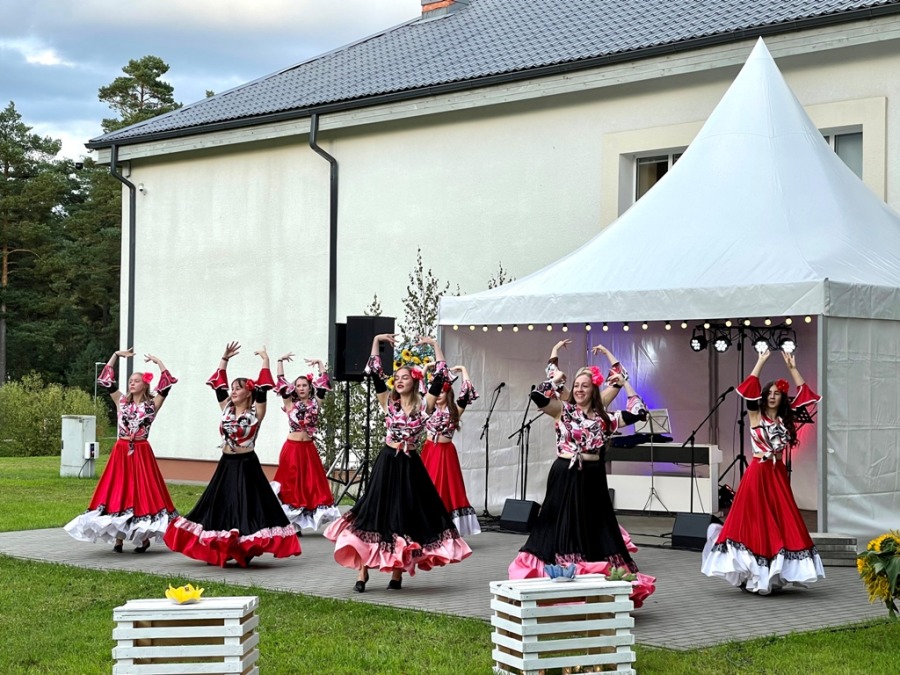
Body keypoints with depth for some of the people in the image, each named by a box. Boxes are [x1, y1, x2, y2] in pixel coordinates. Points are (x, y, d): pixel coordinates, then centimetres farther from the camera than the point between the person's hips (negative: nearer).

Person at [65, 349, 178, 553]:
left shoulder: (152, 404, 2)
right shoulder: (121, 401, 9)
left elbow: (167, 384, -6)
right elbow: (105, 380, 9)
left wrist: (157, 361, -1)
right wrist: (116, 355, 7)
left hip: (142, 453, -3)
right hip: (121, 452, 3)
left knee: (143, 492, 0)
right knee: (118, 492, 2)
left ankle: (144, 537, 7)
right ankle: (118, 537, 7)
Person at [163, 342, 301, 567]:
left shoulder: (256, 412, -5)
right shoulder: (226, 409, 9)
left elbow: (262, 389, -12)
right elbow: (219, 385, 8)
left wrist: (265, 361, -10)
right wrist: (225, 359, 6)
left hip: (246, 466, -6)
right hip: (226, 466, 6)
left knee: (246, 508, -4)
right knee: (220, 507, 7)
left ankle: (244, 550, 1)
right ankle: (220, 549, 14)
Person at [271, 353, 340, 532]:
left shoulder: (315, 403, 6)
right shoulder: (290, 404, 1)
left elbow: (323, 383, 7)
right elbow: (281, 383, -3)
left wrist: (319, 363, 4)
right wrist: (281, 361, -6)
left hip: (309, 449, 3)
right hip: (292, 448, -3)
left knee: (311, 484, 3)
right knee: (291, 485, 1)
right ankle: (289, 523, 3)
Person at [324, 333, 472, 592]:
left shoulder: (424, 405, 1)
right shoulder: (388, 403, 4)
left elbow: (441, 377, -4)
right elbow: (374, 373, 0)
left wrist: (435, 346, -1)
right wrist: (376, 341, -2)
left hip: (410, 466, 0)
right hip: (387, 463, 0)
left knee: (406, 518, 5)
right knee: (376, 513, -3)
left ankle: (397, 573, 15)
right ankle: (362, 572, 0)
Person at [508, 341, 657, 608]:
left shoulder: (604, 418, 9)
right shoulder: (562, 411, 3)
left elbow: (638, 412, 7)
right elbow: (538, 395, -12)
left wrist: (625, 384, 5)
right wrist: (556, 378, -5)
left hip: (592, 479, 3)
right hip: (565, 477, -2)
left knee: (595, 531, 4)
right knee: (562, 530, -2)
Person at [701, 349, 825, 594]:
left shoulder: (785, 419, 8)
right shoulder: (755, 416, 0)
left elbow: (804, 392, 8)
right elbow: (749, 388, -12)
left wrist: (792, 367, 3)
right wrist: (761, 362, -12)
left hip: (778, 474, 4)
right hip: (758, 473, -4)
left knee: (781, 522, 4)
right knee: (755, 522, -3)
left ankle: (772, 575, 11)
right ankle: (752, 576, 2)